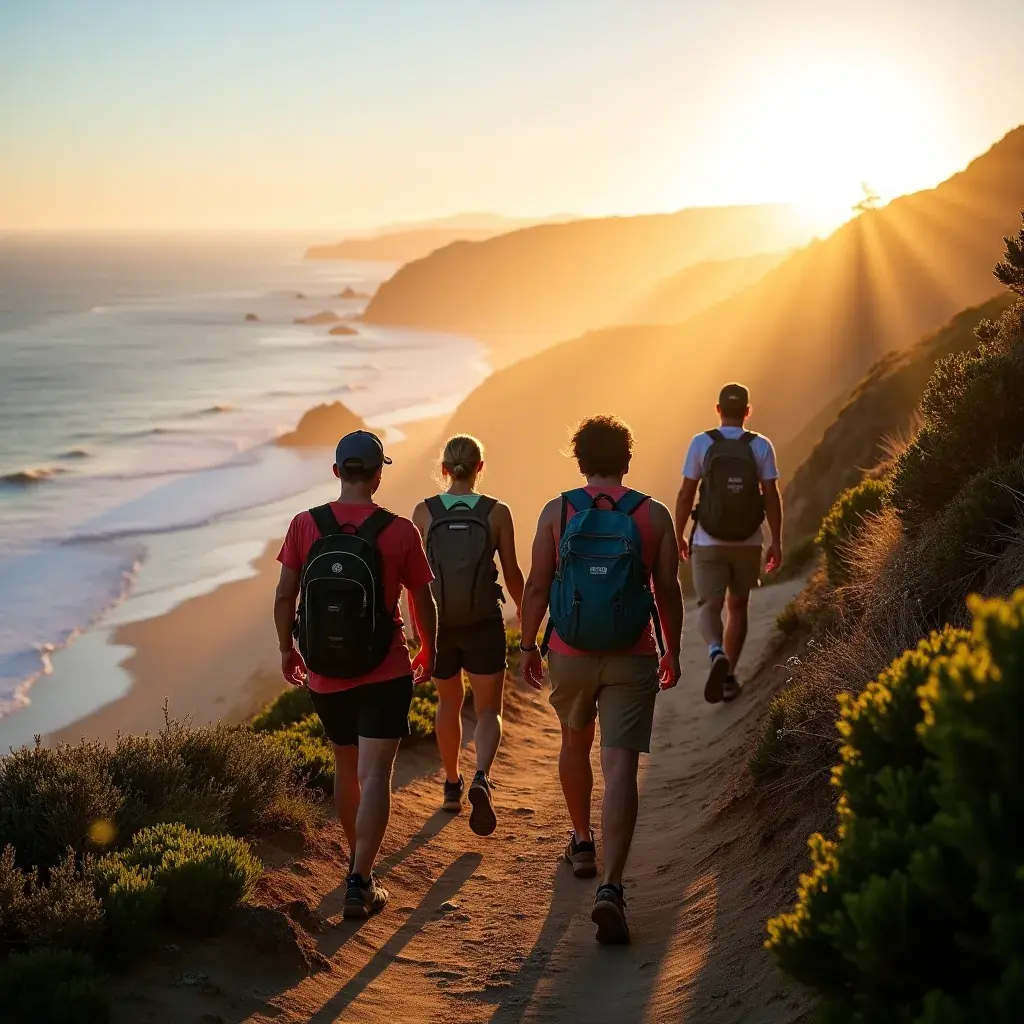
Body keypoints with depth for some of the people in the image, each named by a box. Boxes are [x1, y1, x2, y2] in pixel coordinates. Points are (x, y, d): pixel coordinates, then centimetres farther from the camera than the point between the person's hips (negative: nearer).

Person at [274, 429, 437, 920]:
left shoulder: (305, 525, -6)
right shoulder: (399, 531, -10)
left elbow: (284, 595, -3)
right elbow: (423, 602, 0)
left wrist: (286, 650, 13)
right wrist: (428, 651, 18)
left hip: (324, 676, 3)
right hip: (384, 675, -3)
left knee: (346, 768, 21)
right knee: (375, 775, -3)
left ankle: (357, 858, 39)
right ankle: (361, 884, -11)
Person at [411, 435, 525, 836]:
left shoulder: (424, 511, -7)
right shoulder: (497, 512, -10)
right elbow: (512, 573, -5)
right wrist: (522, 606, 15)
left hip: (439, 624, 2)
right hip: (485, 626, -2)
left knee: (449, 704, 24)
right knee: (488, 713, 9)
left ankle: (452, 786, 36)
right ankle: (481, 780, -17)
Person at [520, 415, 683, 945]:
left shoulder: (557, 512, -2)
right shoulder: (654, 515, -2)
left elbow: (537, 585, -2)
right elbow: (668, 592, 1)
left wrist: (527, 646, 9)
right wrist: (673, 652, 13)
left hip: (570, 656, 2)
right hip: (631, 661, -1)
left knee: (575, 745, 26)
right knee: (620, 767, -6)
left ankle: (581, 842, 43)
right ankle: (609, 887, -17)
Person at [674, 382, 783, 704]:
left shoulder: (701, 443, -7)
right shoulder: (760, 446, -5)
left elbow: (686, 494, -6)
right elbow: (771, 496, -7)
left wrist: (679, 535, 6)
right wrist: (776, 542, 1)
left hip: (708, 542, -1)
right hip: (748, 542, 2)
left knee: (710, 608, 1)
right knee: (737, 606, 17)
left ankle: (717, 655, -29)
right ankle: (729, 677, 18)